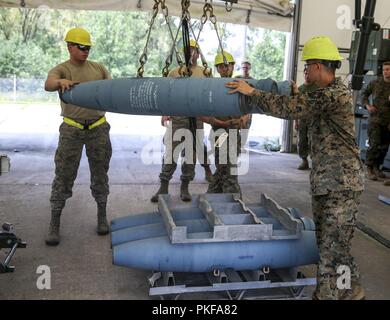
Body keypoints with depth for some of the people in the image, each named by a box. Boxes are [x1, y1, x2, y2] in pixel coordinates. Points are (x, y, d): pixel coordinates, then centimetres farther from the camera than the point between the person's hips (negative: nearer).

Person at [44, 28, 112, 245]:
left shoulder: (98, 68, 11)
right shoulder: (61, 69, 1)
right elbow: (48, 84, -20)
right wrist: (61, 82, -43)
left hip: (98, 127, 3)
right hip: (72, 129, -2)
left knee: (100, 173, 9)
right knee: (64, 175, 0)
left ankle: (102, 215, 23)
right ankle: (55, 223, 8)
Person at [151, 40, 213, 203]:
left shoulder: (205, 73, 10)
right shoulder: (174, 73, 8)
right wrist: (164, 113, -4)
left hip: (197, 118, 1)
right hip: (177, 117, -1)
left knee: (192, 153, 7)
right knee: (171, 152, -2)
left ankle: (185, 188, 18)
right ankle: (163, 188, 6)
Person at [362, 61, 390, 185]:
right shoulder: (375, 83, 1)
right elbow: (365, 94, 14)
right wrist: (367, 105, -1)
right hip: (375, 119, -2)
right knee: (374, 144, -9)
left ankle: (377, 167, 24)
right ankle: (369, 169, 2)